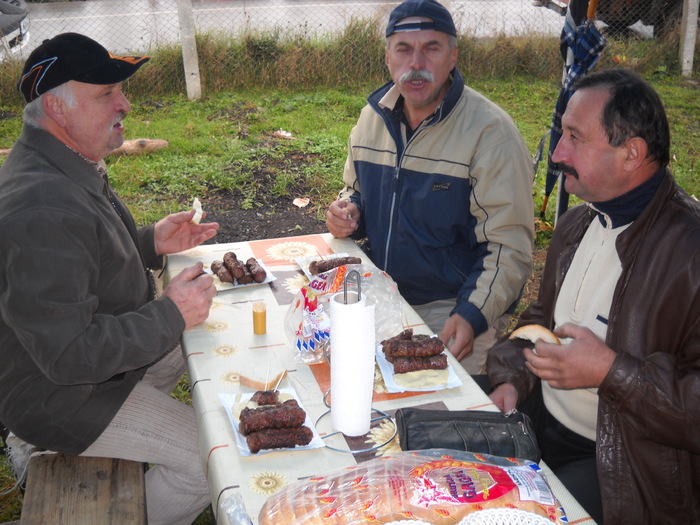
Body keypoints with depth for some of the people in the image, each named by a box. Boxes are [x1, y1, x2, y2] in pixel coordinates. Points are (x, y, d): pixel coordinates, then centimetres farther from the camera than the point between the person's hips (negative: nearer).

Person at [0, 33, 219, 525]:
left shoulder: (72, 168, 2)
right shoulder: (40, 212, -34)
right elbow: (70, 354, -33)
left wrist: (152, 242, 0)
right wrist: (171, 315, -25)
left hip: (100, 348, 10)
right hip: (57, 393, -10)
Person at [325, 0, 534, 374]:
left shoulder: (491, 132, -14)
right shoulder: (372, 116, 5)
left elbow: (510, 247, -15)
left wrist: (472, 316, -27)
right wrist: (347, 211, -1)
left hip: (453, 310, -5)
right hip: (380, 300, 6)